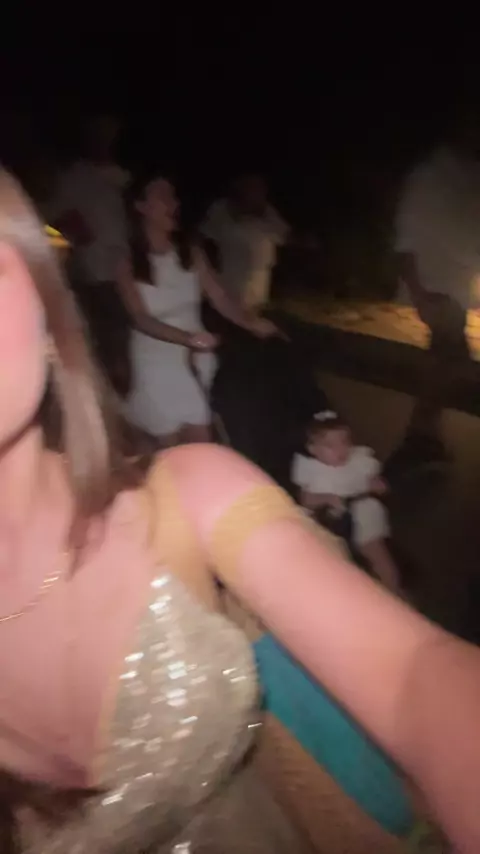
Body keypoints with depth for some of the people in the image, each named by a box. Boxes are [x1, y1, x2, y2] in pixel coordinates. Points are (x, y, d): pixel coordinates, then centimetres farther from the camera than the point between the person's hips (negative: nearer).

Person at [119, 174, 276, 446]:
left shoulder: (192, 254, -1)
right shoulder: (129, 265, -11)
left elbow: (220, 297, -6)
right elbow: (141, 320, -18)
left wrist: (251, 322, -26)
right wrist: (188, 338, -34)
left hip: (196, 361, 3)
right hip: (157, 364, -3)